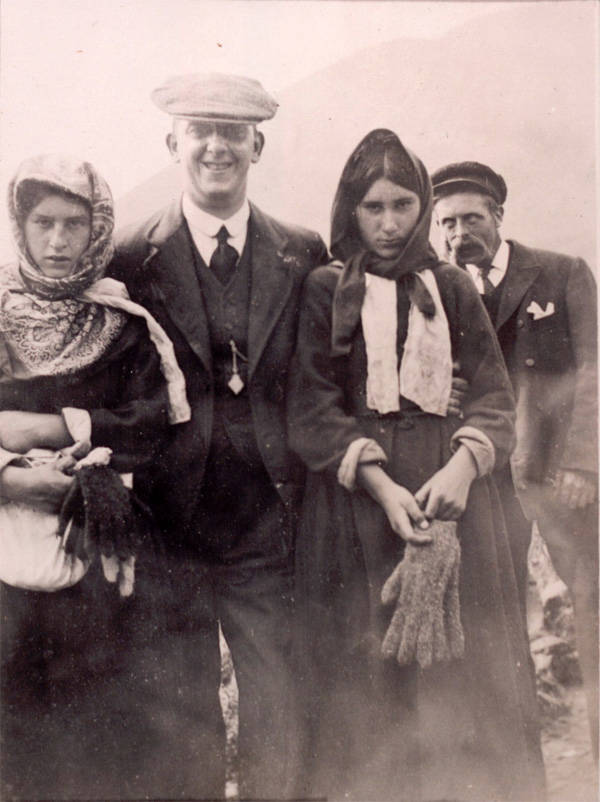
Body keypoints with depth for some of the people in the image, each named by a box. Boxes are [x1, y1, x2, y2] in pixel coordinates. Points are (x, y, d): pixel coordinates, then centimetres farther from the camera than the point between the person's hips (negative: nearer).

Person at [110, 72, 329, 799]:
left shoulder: (305, 257, 4)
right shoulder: (129, 261, -1)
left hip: (271, 529, 1)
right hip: (169, 531, -1)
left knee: (276, 723, 13)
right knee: (182, 726, 12)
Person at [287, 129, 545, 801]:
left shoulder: (451, 289, 11)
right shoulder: (324, 291, 5)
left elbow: (494, 395, 5)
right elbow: (312, 406, -4)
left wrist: (463, 466, -15)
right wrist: (381, 483, -17)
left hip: (451, 492, 2)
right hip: (354, 498, -2)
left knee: (463, 671, 4)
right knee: (365, 677, 2)